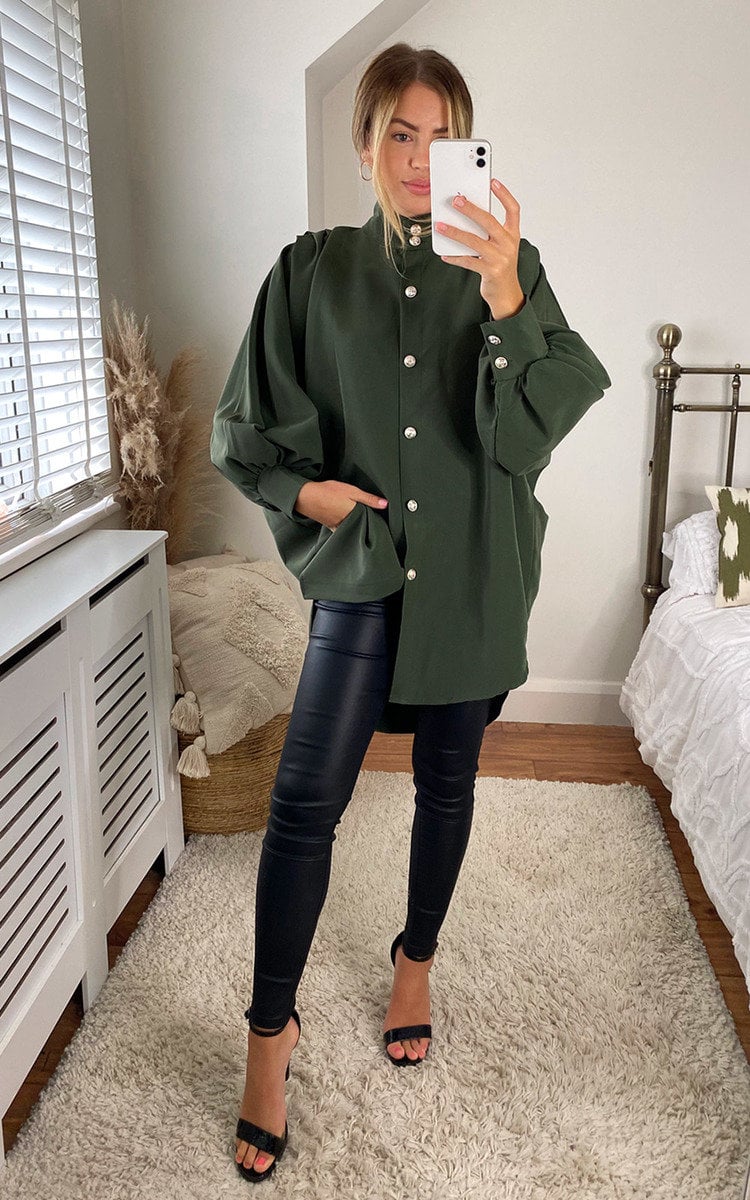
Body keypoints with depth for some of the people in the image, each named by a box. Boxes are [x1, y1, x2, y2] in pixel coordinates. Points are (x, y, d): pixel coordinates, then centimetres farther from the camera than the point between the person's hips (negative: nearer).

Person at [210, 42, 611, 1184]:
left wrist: (504, 297, -27)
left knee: (447, 780, 14)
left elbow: (531, 427, -13)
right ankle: (271, 1026, 13)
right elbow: (246, 427, 7)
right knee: (306, 800, -6)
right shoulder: (312, 271, 2)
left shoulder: (510, 267, 1)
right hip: (363, 569, 0)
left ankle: (416, 962, 38)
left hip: (475, 572, 1)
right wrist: (303, 490, -11)